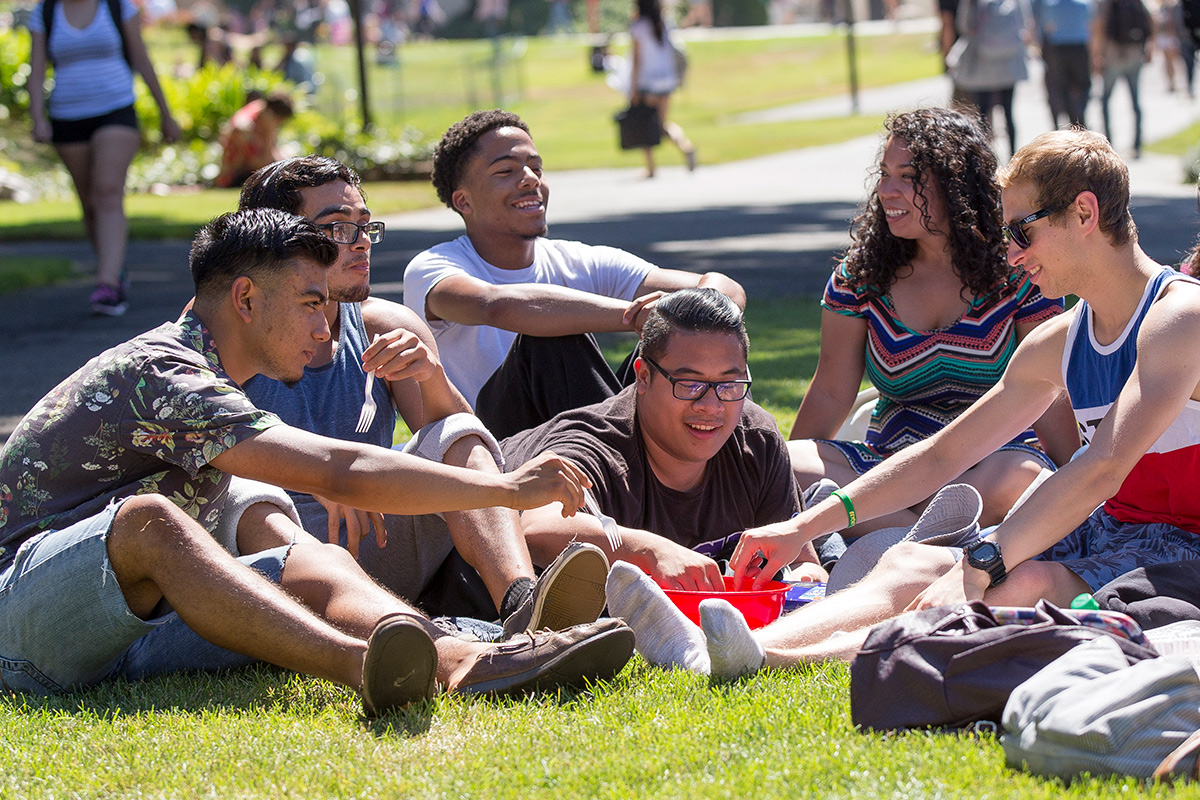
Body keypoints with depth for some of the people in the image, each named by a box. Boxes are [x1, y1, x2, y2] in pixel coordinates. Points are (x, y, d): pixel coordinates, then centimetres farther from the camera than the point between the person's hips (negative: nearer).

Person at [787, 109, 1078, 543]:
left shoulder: (1016, 272, -1)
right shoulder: (861, 275, 6)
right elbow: (831, 394, 9)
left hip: (993, 461, -3)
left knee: (1018, 476, -39)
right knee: (787, 463, -26)